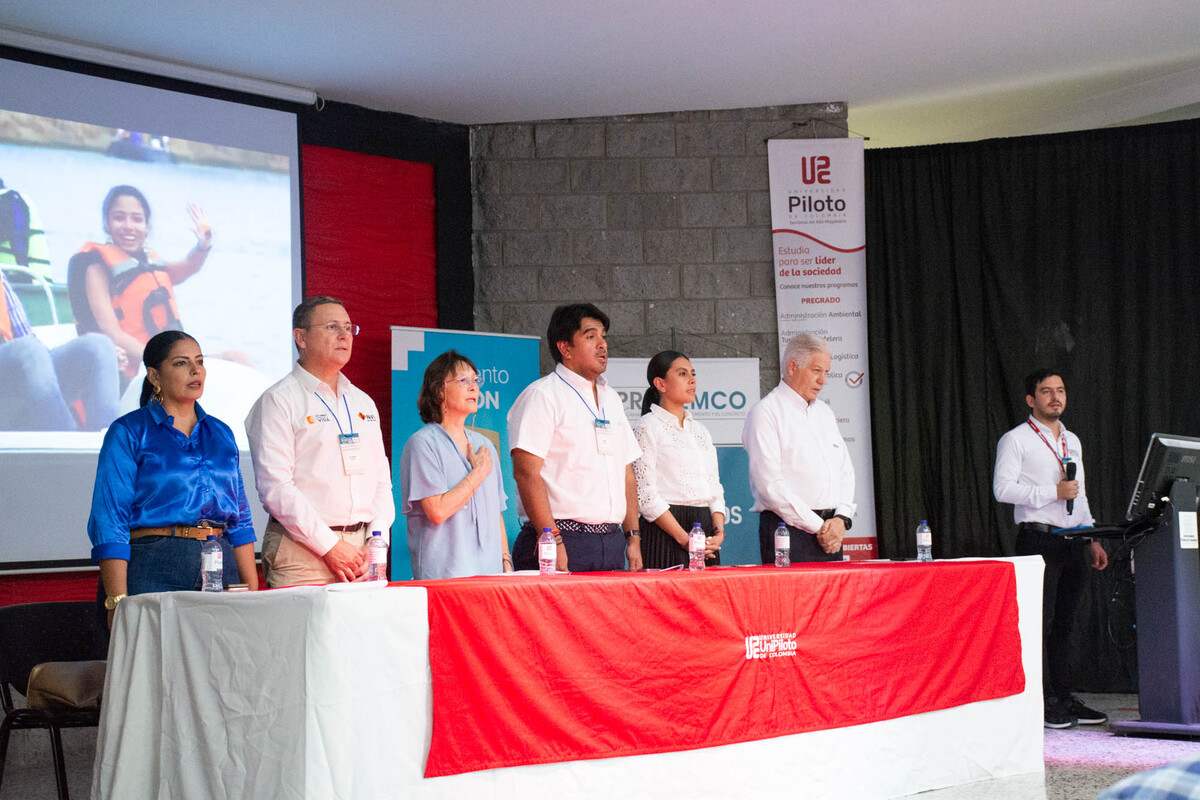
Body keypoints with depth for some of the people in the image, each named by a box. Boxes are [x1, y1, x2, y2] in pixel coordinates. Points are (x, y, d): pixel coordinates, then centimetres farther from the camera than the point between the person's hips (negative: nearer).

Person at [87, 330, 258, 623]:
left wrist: (253, 594, 9)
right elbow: (110, 524, -6)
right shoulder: (128, 433, 1)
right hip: (153, 570, -5)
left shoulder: (220, 433, 16)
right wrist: (117, 602, -15)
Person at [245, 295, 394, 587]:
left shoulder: (363, 403, 19)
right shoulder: (278, 401, -2)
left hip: (361, 547, 6)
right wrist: (330, 546, -14)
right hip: (302, 554, -5)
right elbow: (275, 487, -11)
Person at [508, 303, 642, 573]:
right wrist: (553, 541, -21)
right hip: (565, 541, -7)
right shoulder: (541, 396, -5)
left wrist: (633, 537, 11)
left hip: (612, 543, 7)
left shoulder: (611, 398, 19)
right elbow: (527, 472, -14)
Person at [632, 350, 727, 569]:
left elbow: (714, 487, 16)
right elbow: (645, 495, -11)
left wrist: (719, 530, -2)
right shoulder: (649, 427, -2)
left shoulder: (700, 431, 19)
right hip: (664, 532, -6)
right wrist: (684, 538, -16)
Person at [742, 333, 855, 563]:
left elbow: (845, 470, 18)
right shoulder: (766, 412, -5)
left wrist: (841, 518, -1)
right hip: (788, 531, -7)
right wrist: (817, 526, -12)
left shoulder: (824, 412, 19)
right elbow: (770, 483, -13)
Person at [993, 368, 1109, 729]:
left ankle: (1063, 698, 14)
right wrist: (1053, 492, -16)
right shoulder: (1016, 440, -3)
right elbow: (1003, 488, -14)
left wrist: (1092, 539, 17)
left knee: (1064, 623, 10)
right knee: (1041, 623, -7)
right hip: (1039, 540, -7)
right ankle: (1040, 703, -5)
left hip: (1072, 542, 7)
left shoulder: (1072, 441, 20)